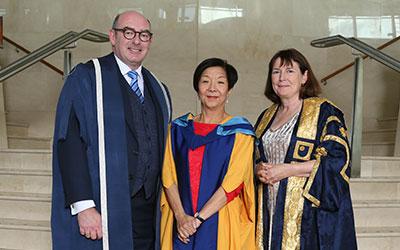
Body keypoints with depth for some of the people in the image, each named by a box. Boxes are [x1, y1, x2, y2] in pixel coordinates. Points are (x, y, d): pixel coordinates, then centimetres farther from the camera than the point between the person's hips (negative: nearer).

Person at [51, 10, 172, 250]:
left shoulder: (159, 91, 13)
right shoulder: (85, 78, -3)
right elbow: (68, 142, -12)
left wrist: (164, 206, 10)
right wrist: (83, 207, -19)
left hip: (148, 210, 5)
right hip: (100, 210, -5)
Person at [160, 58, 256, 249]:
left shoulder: (240, 131, -3)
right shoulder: (178, 128, 6)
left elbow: (233, 182, -11)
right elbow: (168, 176, 0)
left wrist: (198, 218, -15)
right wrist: (181, 216, -13)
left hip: (222, 224, -2)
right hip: (180, 224, 2)